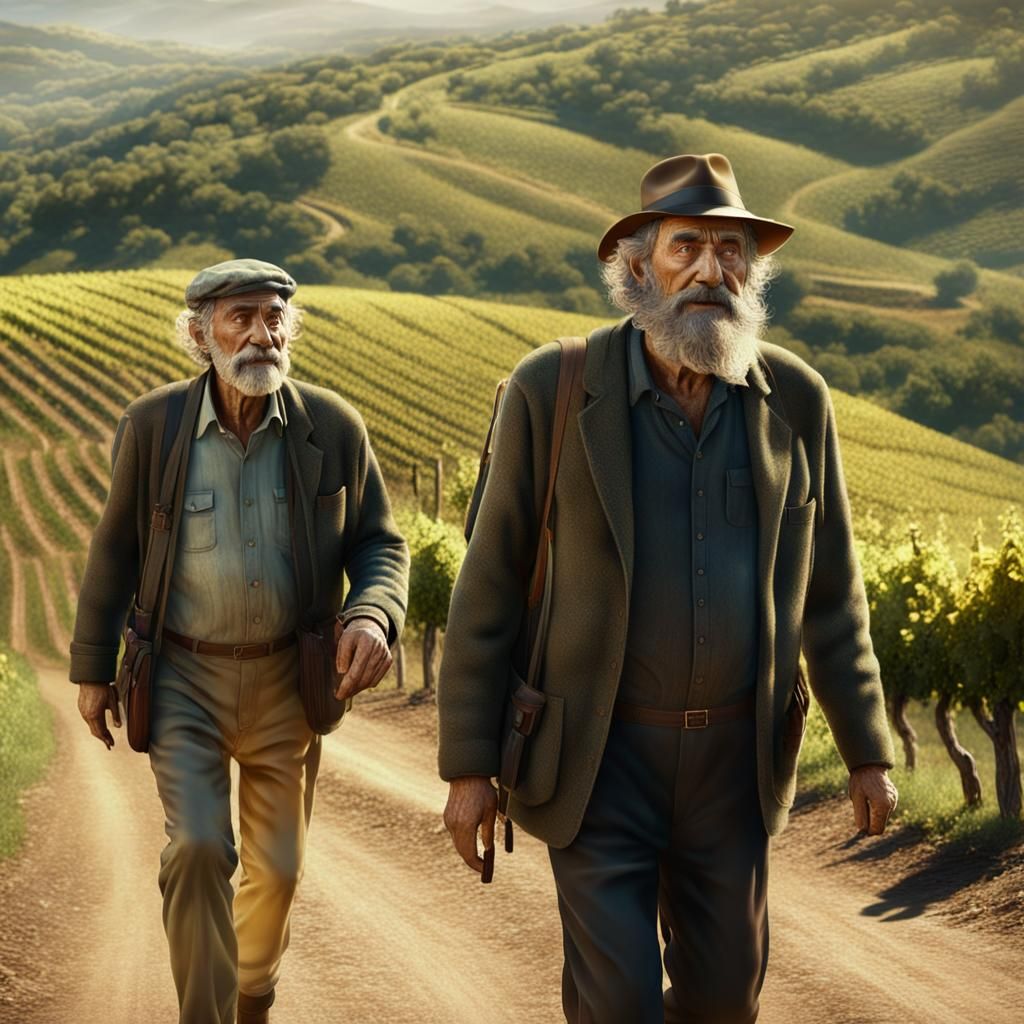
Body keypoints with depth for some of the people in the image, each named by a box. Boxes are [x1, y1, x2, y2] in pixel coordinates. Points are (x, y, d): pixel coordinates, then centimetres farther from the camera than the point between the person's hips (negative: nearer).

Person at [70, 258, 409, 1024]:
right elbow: (115, 551, 1)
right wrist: (92, 669, 6)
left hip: (287, 680, 2)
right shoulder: (151, 426, -9)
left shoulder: (335, 427, -8)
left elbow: (380, 542, 0)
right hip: (185, 677, -2)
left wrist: (374, 617, -21)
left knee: (277, 867, 13)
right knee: (199, 849, -19)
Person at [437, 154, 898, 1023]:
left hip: (730, 755, 3)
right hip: (598, 755, -3)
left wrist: (868, 751, 6)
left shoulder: (795, 399, -4)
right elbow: (491, 586, -8)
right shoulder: (552, 390, -12)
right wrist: (467, 766, -8)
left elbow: (827, 591, 5)